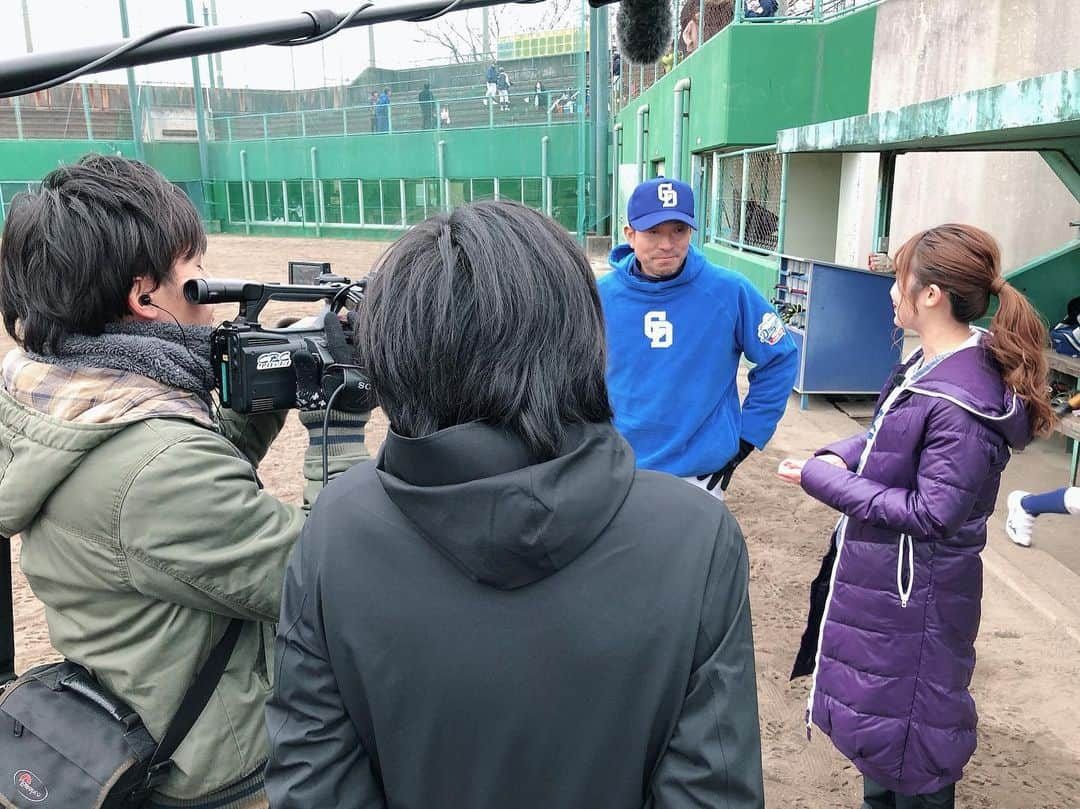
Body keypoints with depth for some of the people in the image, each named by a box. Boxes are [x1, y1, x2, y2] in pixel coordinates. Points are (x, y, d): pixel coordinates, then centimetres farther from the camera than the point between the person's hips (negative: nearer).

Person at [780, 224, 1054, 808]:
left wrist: (822, 481, -21)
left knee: (903, 729, 12)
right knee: (871, 705, 27)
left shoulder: (963, 402, -28)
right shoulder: (927, 364, 1)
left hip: (915, 595, -9)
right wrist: (837, 455, -5)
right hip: (881, 575, 9)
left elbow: (931, 513, -25)